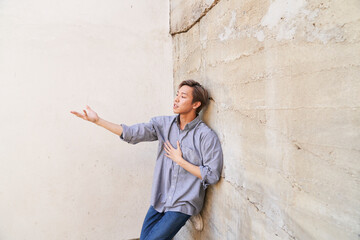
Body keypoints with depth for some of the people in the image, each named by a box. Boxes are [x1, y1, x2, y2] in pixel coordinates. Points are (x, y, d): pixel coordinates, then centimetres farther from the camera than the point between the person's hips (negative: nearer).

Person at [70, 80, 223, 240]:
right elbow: (133, 133, -8)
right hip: (160, 200, 5)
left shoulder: (207, 136, -15)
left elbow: (212, 176, -15)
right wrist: (97, 120, -15)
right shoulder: (164, 123, -1)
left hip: (183, 204, -5)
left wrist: (180, 160, -15)